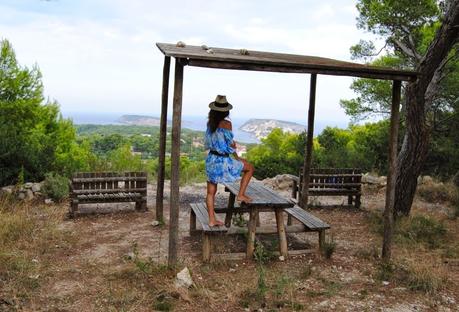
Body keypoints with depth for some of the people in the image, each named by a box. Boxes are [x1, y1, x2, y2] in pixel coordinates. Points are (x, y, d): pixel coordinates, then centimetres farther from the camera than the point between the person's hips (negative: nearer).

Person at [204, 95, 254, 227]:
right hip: (223, 161, -6)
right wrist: (237, 157, 4)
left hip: (211, 160, 7)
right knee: (250, 168, 15)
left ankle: (212, 220, 19)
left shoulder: (210, 123, 3)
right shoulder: (226, 124, -16)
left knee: (211, 192, 13)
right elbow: (231, 144, -12)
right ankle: (241, 195, 12)